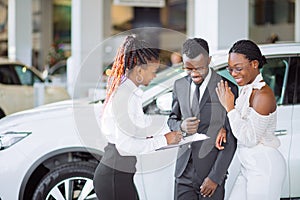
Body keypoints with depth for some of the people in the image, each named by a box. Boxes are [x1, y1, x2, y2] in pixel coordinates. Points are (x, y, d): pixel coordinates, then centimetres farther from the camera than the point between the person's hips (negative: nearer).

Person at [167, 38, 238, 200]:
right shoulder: (179, 85, 7)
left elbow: (231, 139, -8)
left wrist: (215, 177, -11)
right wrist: (181, 126, -5)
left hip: (211, 171, -4)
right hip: (184, 172, 4)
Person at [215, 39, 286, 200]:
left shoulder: (263, 95, -19)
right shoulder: (246, 89, 8)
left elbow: (249, 139, -21)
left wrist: (229, 106, -17)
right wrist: (224, 129, 0)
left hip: (265, 169, -9)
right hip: (248, 167, 9)